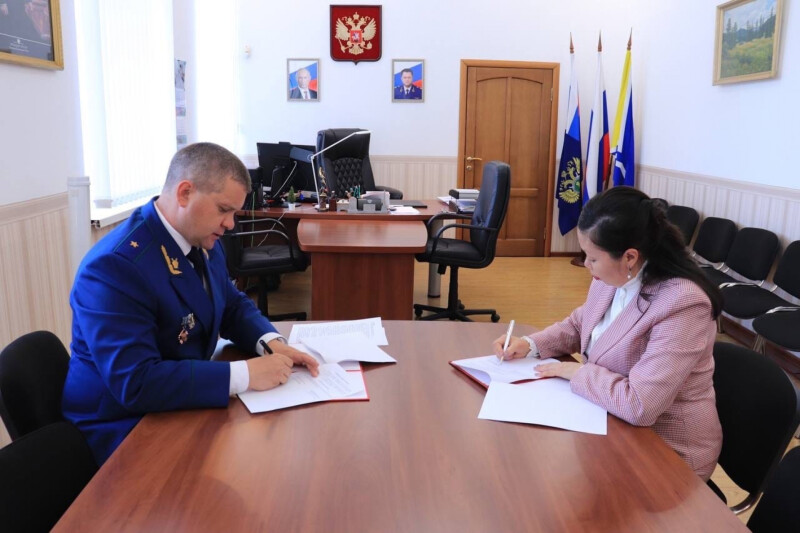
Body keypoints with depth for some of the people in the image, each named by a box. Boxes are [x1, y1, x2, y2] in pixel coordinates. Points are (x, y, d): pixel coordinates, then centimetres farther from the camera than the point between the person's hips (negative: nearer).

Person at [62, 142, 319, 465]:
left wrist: (271, 342, -9)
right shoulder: (115, 265, -26)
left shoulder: (203, 241, 0)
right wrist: (245, 374, -31)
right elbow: (136, 384, -31)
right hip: (126, 431, -7)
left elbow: (234, 306, 12)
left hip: (184, 408, 8)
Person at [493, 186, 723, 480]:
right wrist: (531, 344, -3)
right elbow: (579, 325, 13)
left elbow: (639, 406, -35)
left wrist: (577, 372, -20)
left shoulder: (682, 306, -31)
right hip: (614, 420, 7)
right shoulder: (613, 277, -5)